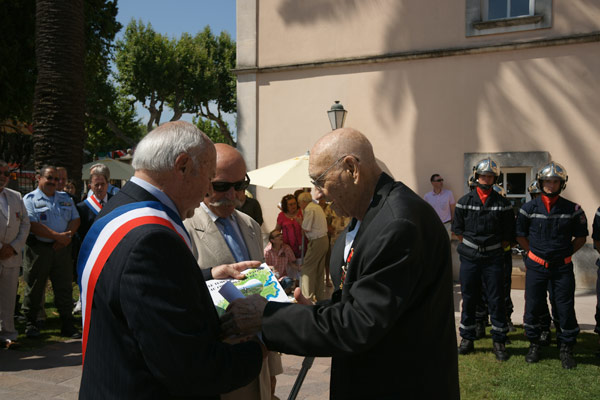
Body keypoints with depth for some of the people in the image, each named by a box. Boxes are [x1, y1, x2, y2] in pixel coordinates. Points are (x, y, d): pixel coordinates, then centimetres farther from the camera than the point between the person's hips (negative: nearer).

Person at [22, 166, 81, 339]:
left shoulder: (65, 198, 16)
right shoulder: (30, 199, -1)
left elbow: (75, 219, 9)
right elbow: (33, 225, -13)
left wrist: (67, 237, -9)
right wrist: (58, 236, -17)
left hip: (62, 248, 4)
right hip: (38, 248, -4)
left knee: (65, 287, 5)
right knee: (34, 287, 5)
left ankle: (67, 325, 12)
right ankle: (30, 323, 19)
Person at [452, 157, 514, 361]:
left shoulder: (503, 204, 2)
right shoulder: (465, 201, 3)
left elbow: (508, 235, 5)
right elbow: (457, 230, 8)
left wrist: (497, 250, 0)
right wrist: (470, 247, 4)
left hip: (493, 258, -1)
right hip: (469, 258, 1)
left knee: (496, 300, 2)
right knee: (469, 299, 8)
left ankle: (499, 342, 12)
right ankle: (467, 339, 19)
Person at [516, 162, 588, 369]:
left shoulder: (572, 210, -1)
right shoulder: (529, 208, -1)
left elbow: (581, 237, 9)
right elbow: (520, 236, 9)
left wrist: (566, 253, 2)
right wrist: (535, 253, 3)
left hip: (562, 267, 0)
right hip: (536, 266, 0)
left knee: (566, 309, 3)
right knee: (533, 307, 5)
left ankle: (566, 348, 18)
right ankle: (534, 344, 22)